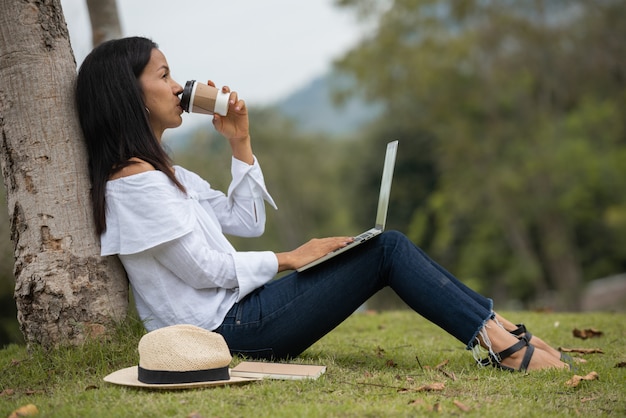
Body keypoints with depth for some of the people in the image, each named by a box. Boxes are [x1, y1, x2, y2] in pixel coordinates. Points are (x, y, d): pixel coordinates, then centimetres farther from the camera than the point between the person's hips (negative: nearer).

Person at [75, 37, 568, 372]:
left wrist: (240, 141, 9)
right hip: (227, 327, -10)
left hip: (235, 310, 10)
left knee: (388, 244, 3)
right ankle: (499, 342, -7)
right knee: (387, 250, -10)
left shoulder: (161, 170, 16)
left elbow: (247, 221, 16)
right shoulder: (134, 179, -16)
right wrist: (289, 259, -7)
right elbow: (204, 268, -17)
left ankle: (500, 331, 0)